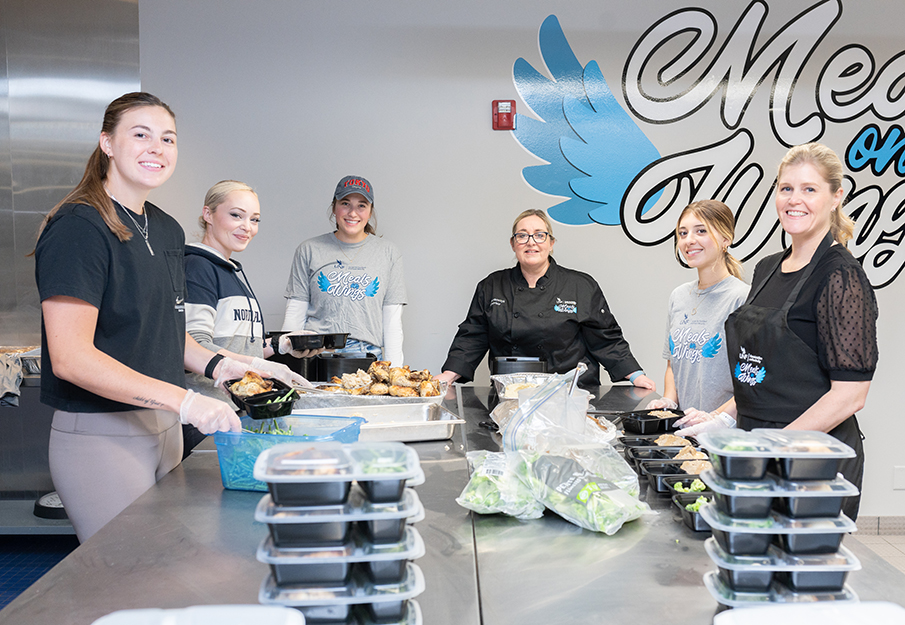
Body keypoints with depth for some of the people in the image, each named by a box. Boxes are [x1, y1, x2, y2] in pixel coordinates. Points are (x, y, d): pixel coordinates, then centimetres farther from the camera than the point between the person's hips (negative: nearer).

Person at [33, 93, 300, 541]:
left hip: (164, 427, 8)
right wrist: (184, 400, -27)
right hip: (100, 435, -8)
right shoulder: (79, 228, -15)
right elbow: (70, 357, -23)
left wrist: (216, 364, 1)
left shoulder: (168, 231, 10)